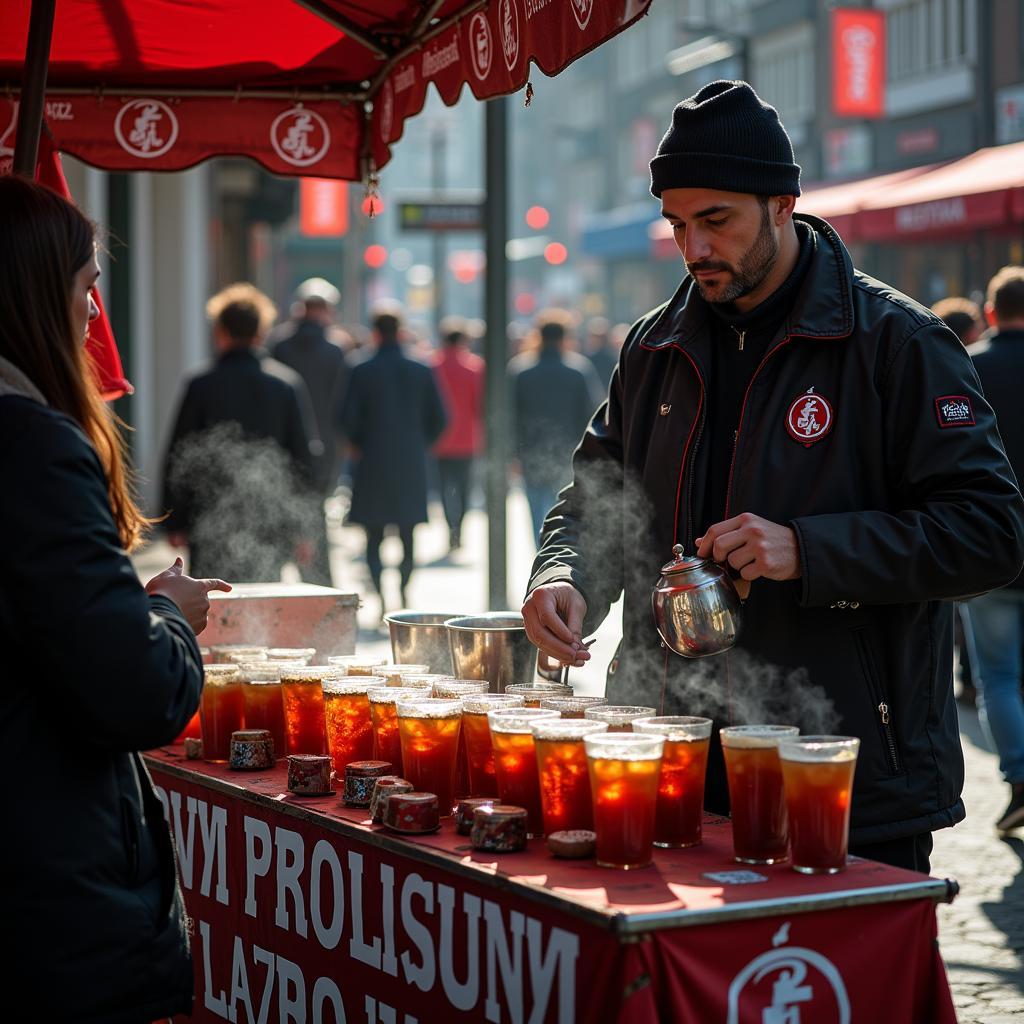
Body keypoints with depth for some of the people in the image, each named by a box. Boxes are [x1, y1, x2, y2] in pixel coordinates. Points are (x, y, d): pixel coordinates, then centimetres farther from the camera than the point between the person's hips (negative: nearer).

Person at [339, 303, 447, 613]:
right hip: (412, 465, 2)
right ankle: (405, 590, 12)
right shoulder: (421, 371, 0)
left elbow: (348, 418, -8)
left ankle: (380, 593, -11)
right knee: (407, 535, 13)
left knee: (373, 537, 3)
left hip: (373, 463, -2)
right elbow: (438, 419, 3)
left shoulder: (362, 371, -7)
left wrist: (357, 447, 10)